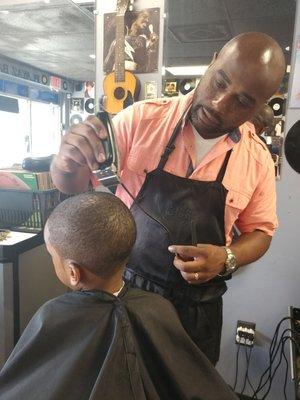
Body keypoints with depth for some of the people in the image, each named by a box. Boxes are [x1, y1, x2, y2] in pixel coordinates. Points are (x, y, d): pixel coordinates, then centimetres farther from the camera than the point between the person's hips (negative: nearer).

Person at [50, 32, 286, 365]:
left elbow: (259, 231, 5)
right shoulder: (142, 119, -12)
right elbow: (71, 185, -7)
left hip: (196, 309, 2)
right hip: (121, 290, -1)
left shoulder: (257, 158, -6)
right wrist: (68, 160, -31)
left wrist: (227, 259, -16)